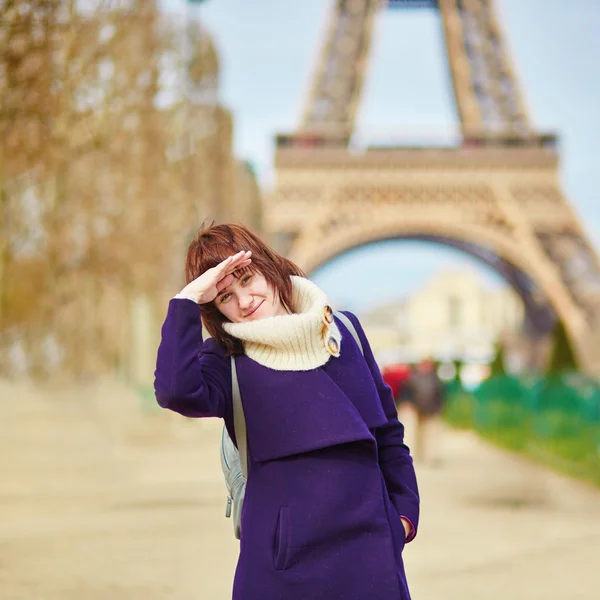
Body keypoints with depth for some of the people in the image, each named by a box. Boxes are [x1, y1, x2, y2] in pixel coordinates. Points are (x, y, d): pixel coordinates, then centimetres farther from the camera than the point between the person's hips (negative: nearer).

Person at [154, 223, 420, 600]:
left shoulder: (344, 330, 8)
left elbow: (388, 431, 14)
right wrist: (189, 300, -19)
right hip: (284, 552, -2)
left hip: (367, 542, 2)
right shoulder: (228, 361, -1)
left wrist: (405, 511, 6)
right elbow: (177, 392, -25)